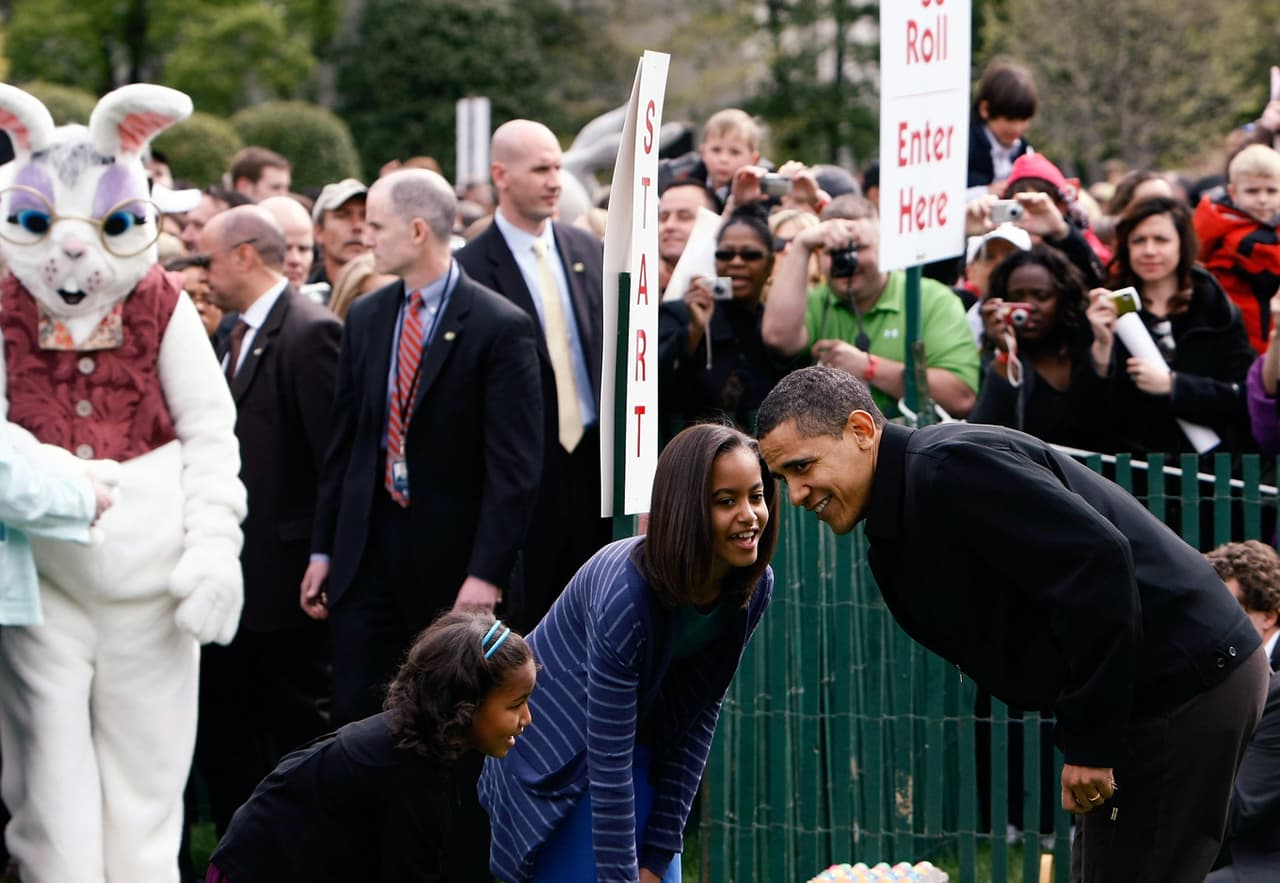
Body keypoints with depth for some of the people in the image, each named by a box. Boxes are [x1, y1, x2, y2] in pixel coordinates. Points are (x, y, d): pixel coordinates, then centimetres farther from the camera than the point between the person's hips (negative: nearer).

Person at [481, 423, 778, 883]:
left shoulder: (753, 587, -13)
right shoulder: (625, 597, -33)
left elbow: (699, 716, -8)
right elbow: (608, 764, -29)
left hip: (647, 753, 6)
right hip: (558, 757, -6)